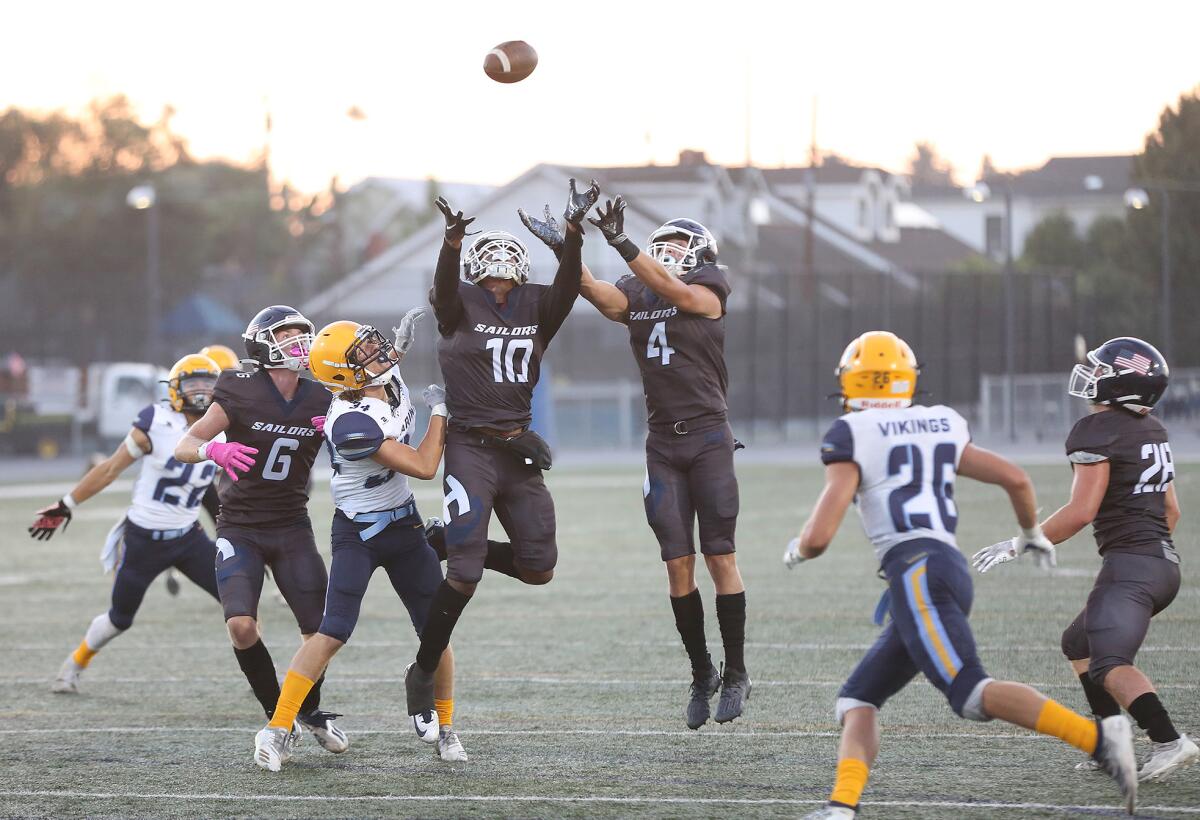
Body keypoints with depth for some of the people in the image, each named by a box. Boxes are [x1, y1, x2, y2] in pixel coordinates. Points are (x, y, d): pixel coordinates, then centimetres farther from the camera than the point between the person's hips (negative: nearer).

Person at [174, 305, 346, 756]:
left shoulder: (321, 402, -2)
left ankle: (310, 711, 27)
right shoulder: (241, 394, -12)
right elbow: (183, 447, -11)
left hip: (292, 528, 3)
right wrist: (215, 450, -33)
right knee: (241, 625, -22)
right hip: (241, 528, -3)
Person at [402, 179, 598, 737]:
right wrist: (453, 239, -44)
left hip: (519, 449, 5)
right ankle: (423, 671, 4)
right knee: (466, 575, -11)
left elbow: (568, 284, -10)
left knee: (539, 568, 2)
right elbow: (445, 287, -25)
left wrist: (574, 230, -26)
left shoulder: (535, 308, 7)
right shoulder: (461, 307, -4)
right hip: (471, 446, -5)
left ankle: (447, 545, 24)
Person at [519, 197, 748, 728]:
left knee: (719, 556, -3)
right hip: (663, 442, 4)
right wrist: (561, 247, -26)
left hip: (709, 439, -4)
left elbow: (672, 290, -21)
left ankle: (736, 673, 5)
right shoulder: (635, 294, 10)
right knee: (678, 564, 2)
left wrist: (621, 243, -33)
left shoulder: (707, 289, -1)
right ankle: (701, 674, 12)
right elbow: (598, 293, -10)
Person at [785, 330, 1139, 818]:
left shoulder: (851, 438, 0)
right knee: (858, 699, 13)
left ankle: (1098, 737, -33)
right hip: (954, 570, 8)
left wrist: (797, 551, 19)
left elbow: (819, 536, -5)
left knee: (972, 695, -20)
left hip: (916, 572, -8)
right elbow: (1015, 478, 22)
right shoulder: (940, 427, 20)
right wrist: (1031, 532, 42)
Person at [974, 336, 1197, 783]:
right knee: (1079, 644, 22)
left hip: (1129, 564, -10)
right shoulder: (1153, 431, 15)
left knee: (1109, 665, -18)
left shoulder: (1097, 430, -12)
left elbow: (1081, 511, -17)